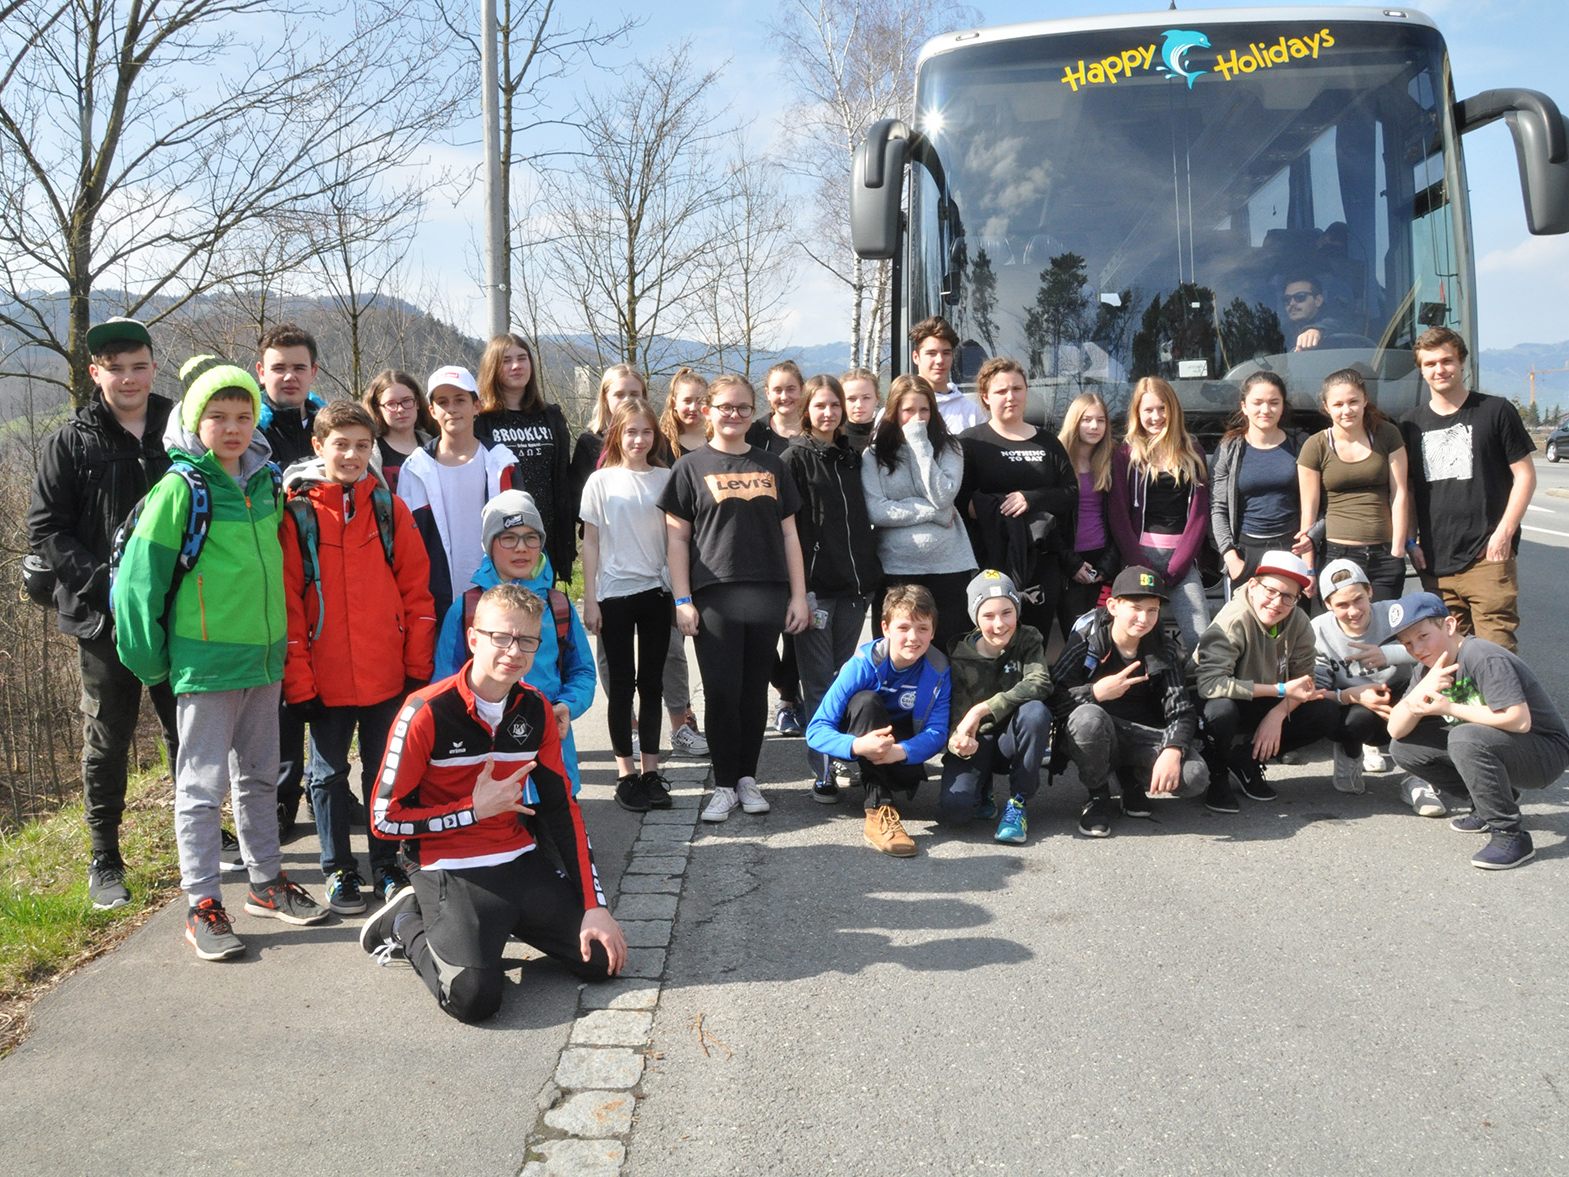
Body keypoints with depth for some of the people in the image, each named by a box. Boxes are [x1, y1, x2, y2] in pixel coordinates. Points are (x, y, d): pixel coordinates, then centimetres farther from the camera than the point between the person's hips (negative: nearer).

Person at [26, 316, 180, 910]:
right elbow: (45, 531, -4)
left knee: (188, 734, 11)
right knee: (106, 743, 8)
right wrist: (106, 581, -16)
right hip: (105, 617, -1)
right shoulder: (71, 442, 0)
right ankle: (104, 861, 20)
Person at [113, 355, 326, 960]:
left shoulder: (267, 482, 6)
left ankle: (266, 881, 30)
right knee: (202, 785, 2)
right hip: (205, 662, -6)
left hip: (265, 656, 6)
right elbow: (140, 575, -11)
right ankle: (202, 905, 11)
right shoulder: (180, 489, -11)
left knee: (260, 776, 17)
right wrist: (150, 658, -9)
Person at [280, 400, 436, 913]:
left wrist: (418, 666, 0)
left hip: (387, 673, 2)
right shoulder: (296, 512, -4)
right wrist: (297, 680, -7)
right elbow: (286, 601, -5)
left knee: (385, 769, 12)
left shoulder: (388, 507, 2)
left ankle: (386, 864, 26)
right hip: (325, 677, -1)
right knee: (330, 773, 11)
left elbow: (416, 588, 3)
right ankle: (338, 870, 24)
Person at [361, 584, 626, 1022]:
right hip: (452, 871, -5)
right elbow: (385, 820, -12)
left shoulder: (535, 710, 0)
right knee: (473, 997, -24)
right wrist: (475, 810, -17)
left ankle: (502, 922, 16)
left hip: (523, 862, 5)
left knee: (604, 958, -4)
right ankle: (410, 923, 6)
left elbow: (562, 809, 4)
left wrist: (594, 905, -2)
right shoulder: (427, 713, -17)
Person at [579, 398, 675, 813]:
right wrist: (589, 599, -3)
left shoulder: (665, 478, 4)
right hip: (615, 593, -2)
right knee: (622, 683, 4)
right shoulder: (601, 481, 0)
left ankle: (650, 770, 15)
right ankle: (625, 773, 11)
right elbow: (590, 542, 1)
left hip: (656, 591, 2)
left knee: (651, 682, 7)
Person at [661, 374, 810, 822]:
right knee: (721, 692, -1)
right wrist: (683, 600, -6)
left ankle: (748, 777, 19)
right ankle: (724, 785, 9)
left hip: (768, 596, 3)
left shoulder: (770, 466, 13)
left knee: (755, 690, 8)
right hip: (714, 597, -3)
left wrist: (799, 594, 7)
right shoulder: (692, 467, 4)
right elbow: (676, 537, 1)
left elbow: (788, 533, 13)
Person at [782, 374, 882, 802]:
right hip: (814, 584, -5)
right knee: (819, 680, -2)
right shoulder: (795, 459, -2)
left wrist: (871, 573, 14)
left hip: (855, 583, 5)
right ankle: (822, 771, 1)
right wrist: (798, 589, -15)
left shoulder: (852, 457, 15)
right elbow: (786, 527, -9)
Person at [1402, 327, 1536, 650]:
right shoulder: (1412, 423, 11)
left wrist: (1504, 532, -8)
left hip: (1486, 557, -4)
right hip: (1434, 562, 4)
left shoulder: (1495, 411, 1)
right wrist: (1410, 542, 6)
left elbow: (1525, 475, 2)